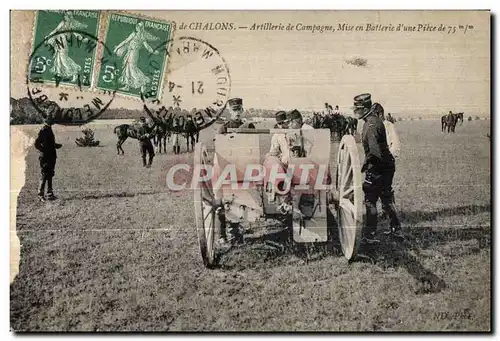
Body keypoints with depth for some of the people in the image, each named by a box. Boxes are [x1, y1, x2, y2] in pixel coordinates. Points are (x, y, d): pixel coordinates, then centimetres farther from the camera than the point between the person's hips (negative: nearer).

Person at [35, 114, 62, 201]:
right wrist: (44, 150, -18)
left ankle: (50, 194, 16)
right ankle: (41, 195, 0)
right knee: (45, 176, -7)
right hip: (45, 157, -9)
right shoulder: (42, 131, -10)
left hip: (51, 157, 9)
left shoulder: (49, 131, 17)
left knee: (50, 175, 11)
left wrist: (56, 145, 10)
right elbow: (37, 144, -15)